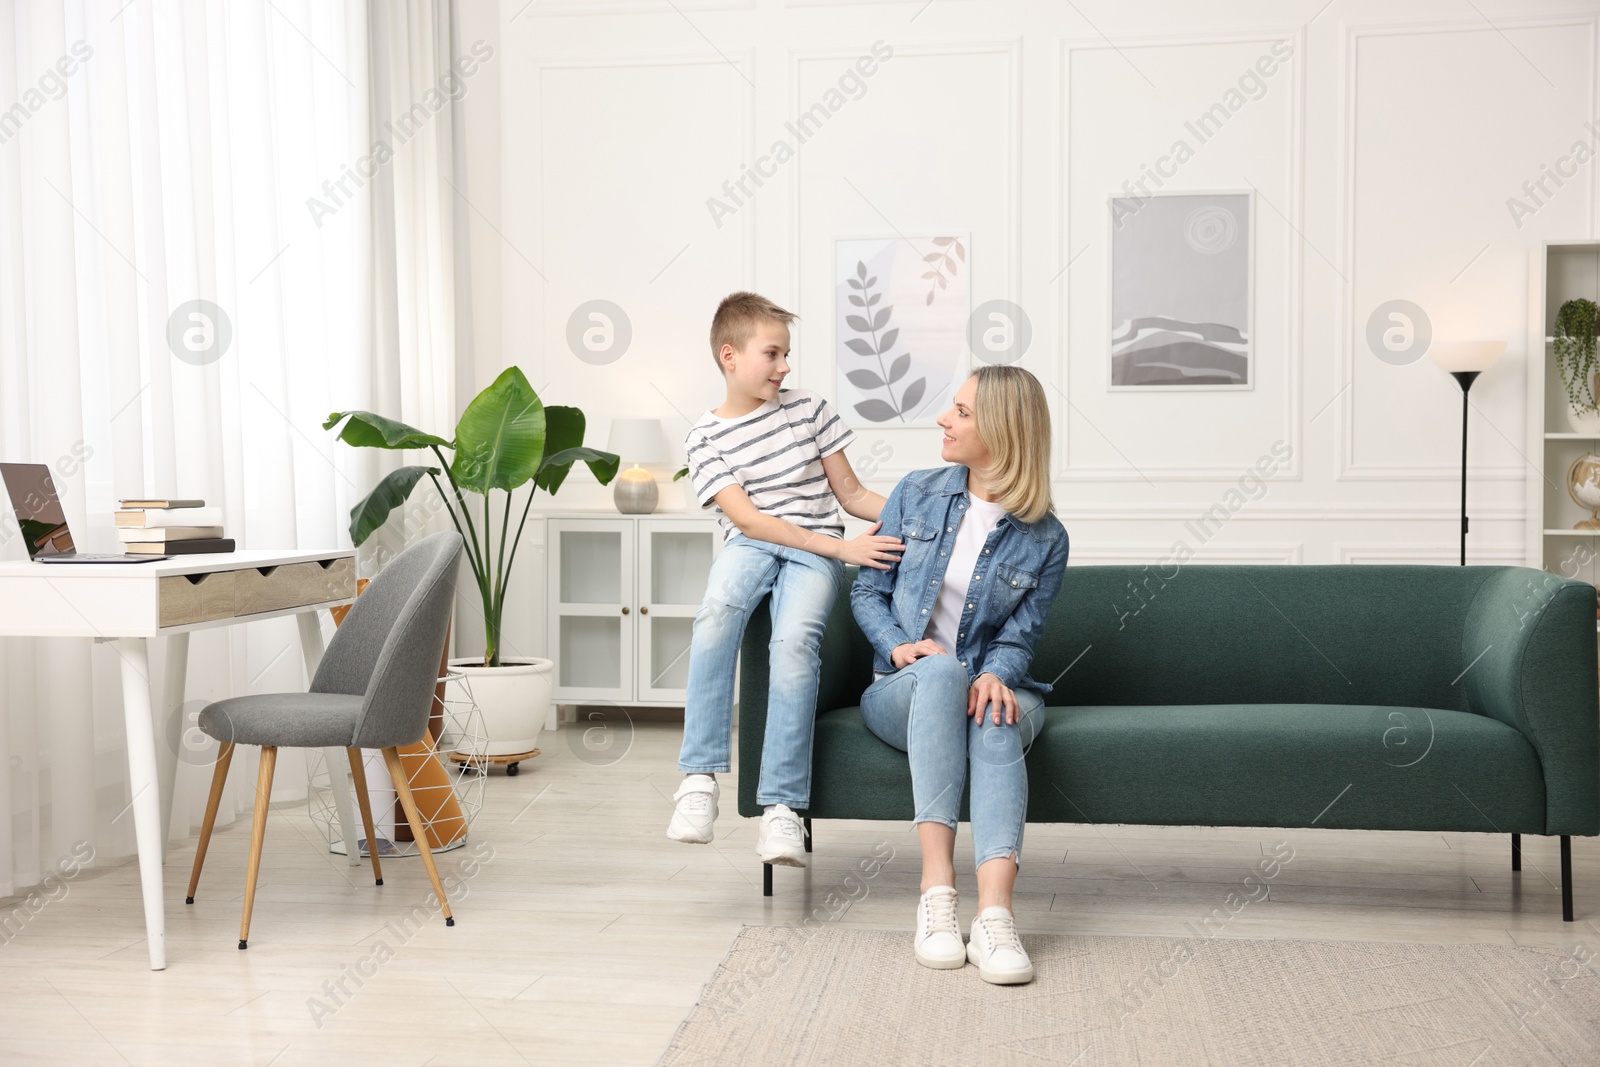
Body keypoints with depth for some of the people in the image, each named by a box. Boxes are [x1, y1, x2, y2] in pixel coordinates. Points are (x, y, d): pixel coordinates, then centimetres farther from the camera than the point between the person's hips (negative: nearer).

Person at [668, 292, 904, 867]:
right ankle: (700, 778, -30)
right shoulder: (707, 435, 3)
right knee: (717, 609, -35)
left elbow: (851, 494, 15)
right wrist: (844, 547, -15)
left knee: (795, 640, -31)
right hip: (751, 544, 0)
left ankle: (780, 807, -29)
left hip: (815, 550, 1)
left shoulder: (808, 408, 10)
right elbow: (748, 519, -7)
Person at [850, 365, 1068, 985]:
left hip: (988, 687, 0)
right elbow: (867, 591, 8)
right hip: (902, 691, 0)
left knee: (996, 716, -38)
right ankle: (937, 889, -45)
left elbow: (1018, 637, -1)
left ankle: (994, 915, -52)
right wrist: (898, 646, -12)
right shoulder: (917, 495, 6)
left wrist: (994, 675, -24)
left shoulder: (1044, 540, 1)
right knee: (941, 668, -37)